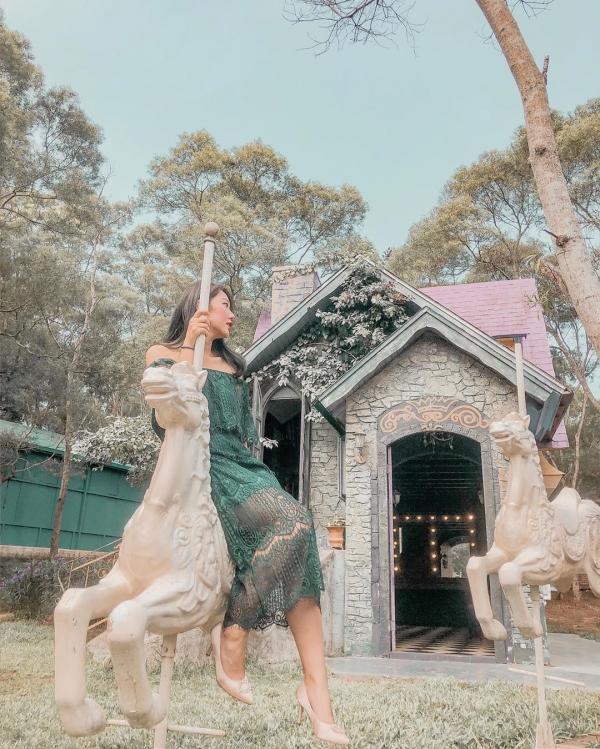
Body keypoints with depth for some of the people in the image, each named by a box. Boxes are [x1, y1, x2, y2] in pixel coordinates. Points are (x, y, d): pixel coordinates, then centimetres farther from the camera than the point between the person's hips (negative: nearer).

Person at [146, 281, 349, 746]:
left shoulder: (233, 366, 26)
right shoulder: (163, 354, 9)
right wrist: (191, 351, -12)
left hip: (244, 465, 6)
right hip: (205, 465, -6)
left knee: (297, 564, -16)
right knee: (294, 521, -29)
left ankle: (317, 690, -16)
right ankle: (234, 631, -14)